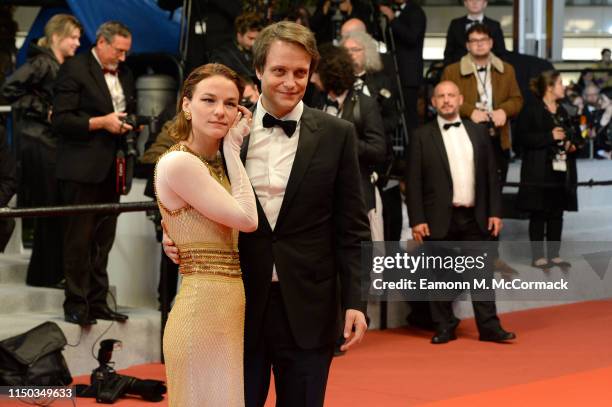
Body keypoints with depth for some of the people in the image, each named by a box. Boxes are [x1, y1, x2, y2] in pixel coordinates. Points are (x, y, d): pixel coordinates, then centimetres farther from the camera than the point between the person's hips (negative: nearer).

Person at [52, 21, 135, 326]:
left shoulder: (124, 74, 16)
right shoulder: (74, 69, -7)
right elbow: (60, 120, -12)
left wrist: (128, 124, 6)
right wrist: (101, 122, -18)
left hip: (111, 169, 7)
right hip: (82, 169, -7)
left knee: (103, 240, 10)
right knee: (78, 240, -3)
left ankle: (97, 302, 17)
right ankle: (76, 306, 2)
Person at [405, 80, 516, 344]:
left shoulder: (478, 132, 11)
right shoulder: (422, 137, 1)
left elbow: (491, 175, 11)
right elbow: (413, 181, -2)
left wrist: (494, 212, 4)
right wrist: (417, 220, -9)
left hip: (475, 217, 3)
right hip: (440, 218, -2)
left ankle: (489, 327, 8)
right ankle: (445, 328, 13)